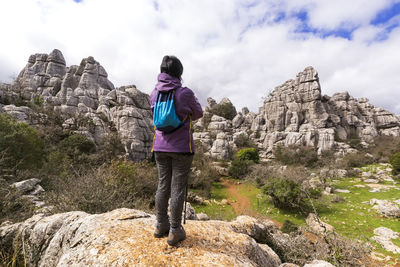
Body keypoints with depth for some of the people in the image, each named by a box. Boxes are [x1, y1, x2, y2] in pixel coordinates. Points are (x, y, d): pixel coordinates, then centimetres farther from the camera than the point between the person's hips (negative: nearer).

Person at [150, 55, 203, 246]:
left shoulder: (154, 94, 4)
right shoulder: (185, 93, -11)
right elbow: (198, 114, 4)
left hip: (160, 147, 5)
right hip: (181, 147, -5)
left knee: (163, 185, 14)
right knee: (178, 188, 4)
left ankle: (161, 225, 28)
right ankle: (175, 230, 16)